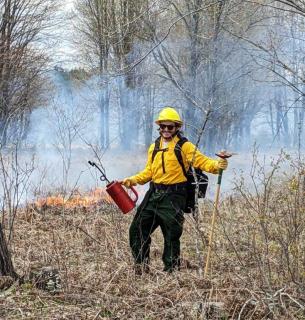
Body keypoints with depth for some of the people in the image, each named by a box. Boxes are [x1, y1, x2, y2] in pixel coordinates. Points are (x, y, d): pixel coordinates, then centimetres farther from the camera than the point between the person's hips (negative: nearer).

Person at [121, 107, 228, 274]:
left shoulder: (184, 146, -3)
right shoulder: (154, 148, 15)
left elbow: (202, 161, -12)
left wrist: (216, 165, -30)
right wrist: (133, 180, 10)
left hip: (173, 197, -6)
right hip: (154, 195, 6)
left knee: (172, 233, -3)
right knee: (137, 228, 6)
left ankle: (172, 269, 9)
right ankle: (141, 265, 19)